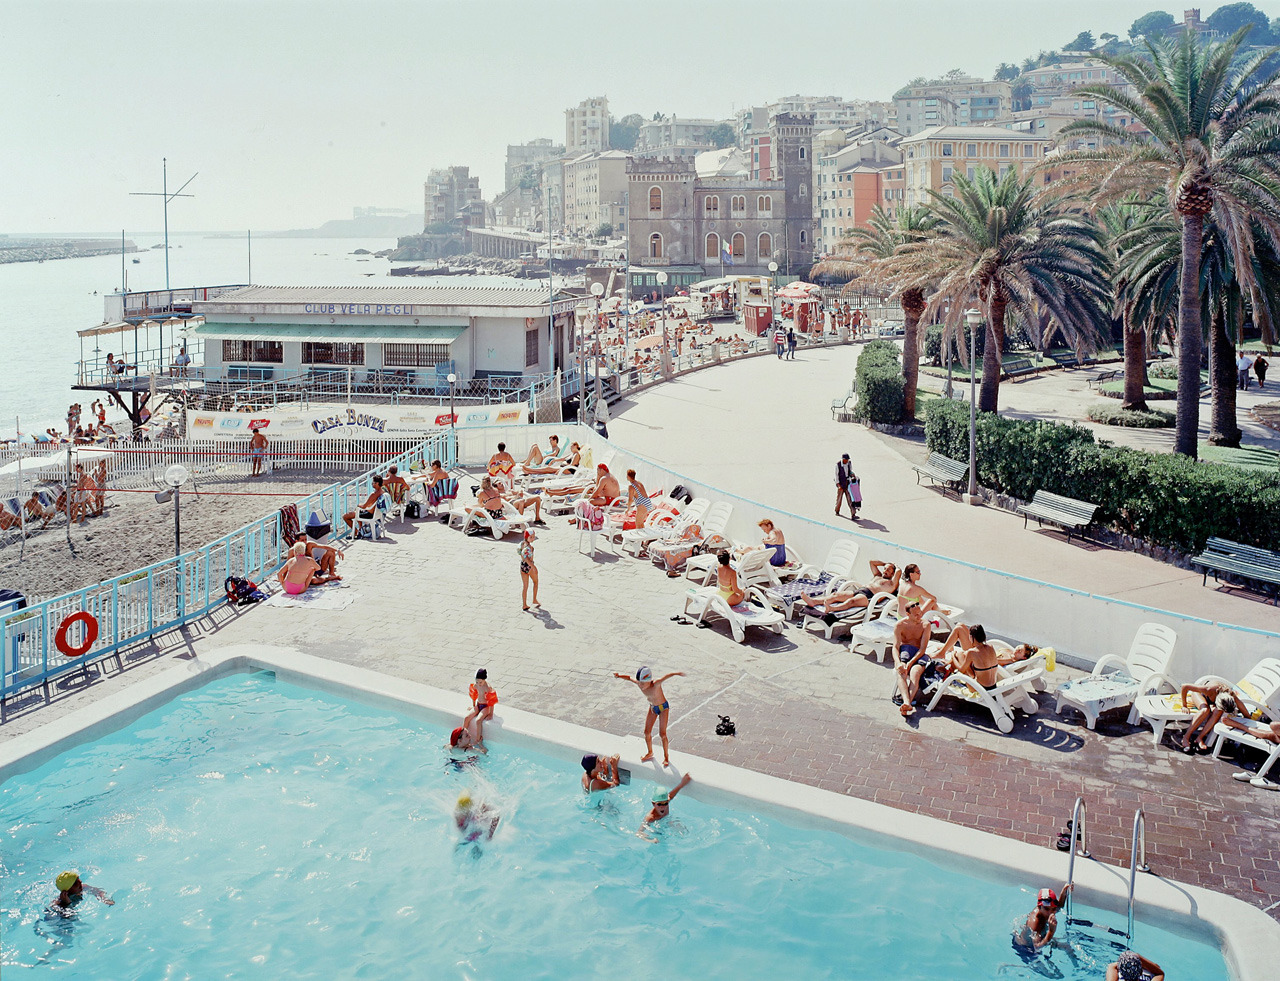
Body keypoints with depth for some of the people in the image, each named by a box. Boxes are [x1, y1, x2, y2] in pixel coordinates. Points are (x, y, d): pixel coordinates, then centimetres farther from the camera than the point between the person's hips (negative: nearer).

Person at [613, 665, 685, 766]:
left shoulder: (655, 685, -37)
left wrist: (676, 674, -68)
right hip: (652, 707, 6)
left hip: (663, 707, -6)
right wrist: (619, 676, -15)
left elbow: (666, 677, -51)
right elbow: (629, 678, -1)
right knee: (647, 732, 10)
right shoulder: (639, 684, -19)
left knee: (662, 734, -7)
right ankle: (650, 753, 33)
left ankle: (666, 757, 11)